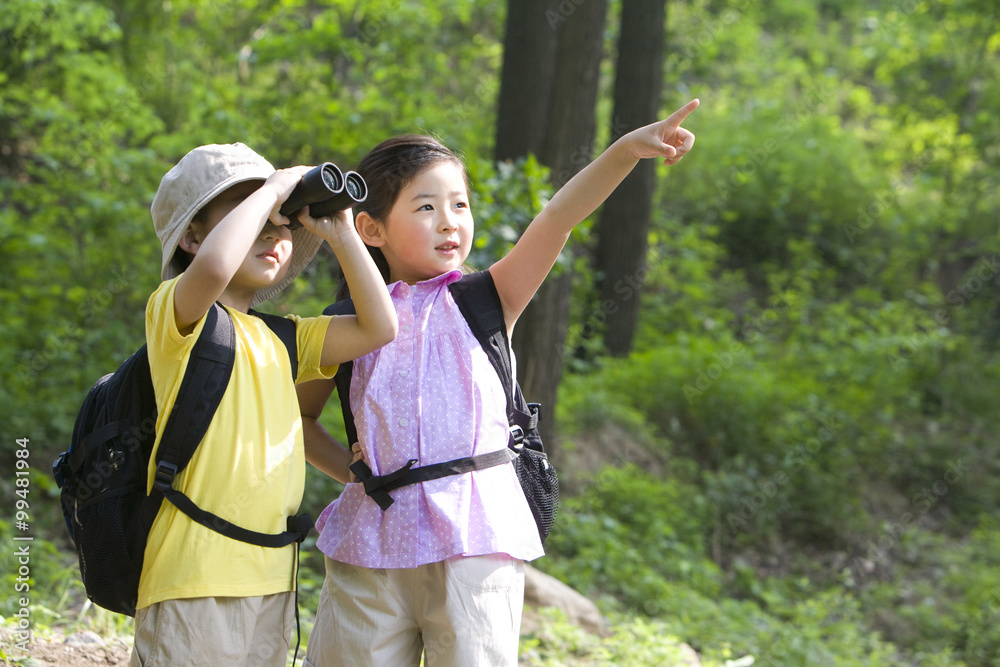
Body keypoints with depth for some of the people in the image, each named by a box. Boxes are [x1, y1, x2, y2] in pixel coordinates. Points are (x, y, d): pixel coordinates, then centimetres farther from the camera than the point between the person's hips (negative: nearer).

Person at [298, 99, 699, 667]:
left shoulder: (485, 302, 6)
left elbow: (557, 219, -10)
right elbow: (298, 415, 22)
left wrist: (625, 152, -22)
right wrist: (348, 468, 6)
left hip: (474, 540, -1)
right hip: (372, 543, 1)